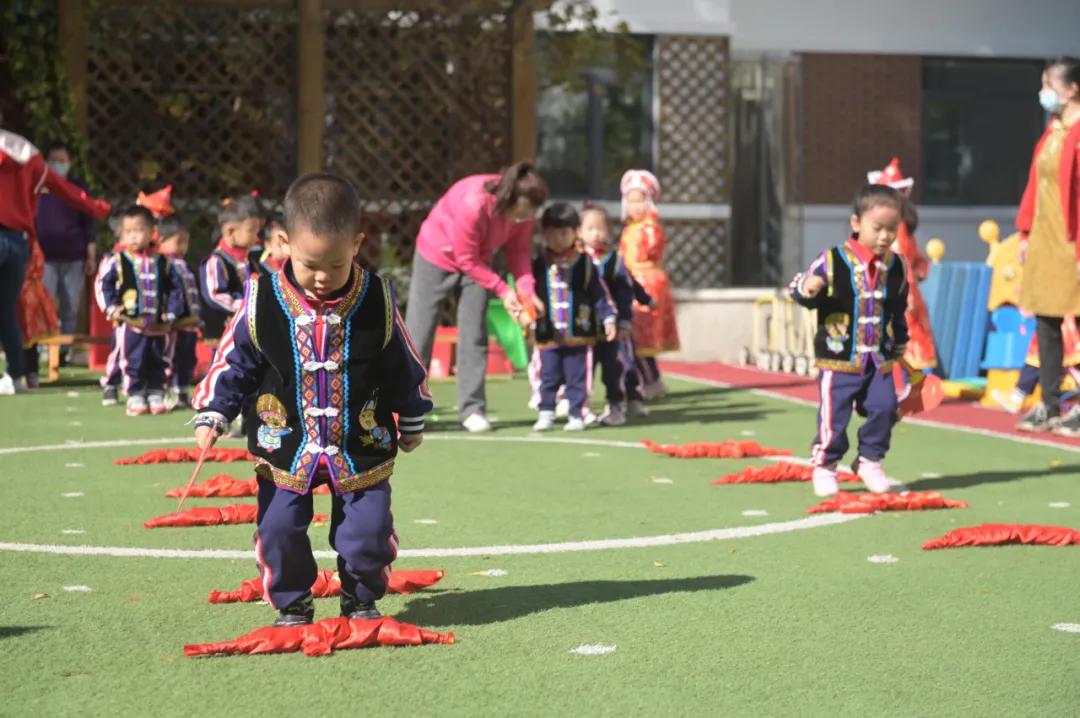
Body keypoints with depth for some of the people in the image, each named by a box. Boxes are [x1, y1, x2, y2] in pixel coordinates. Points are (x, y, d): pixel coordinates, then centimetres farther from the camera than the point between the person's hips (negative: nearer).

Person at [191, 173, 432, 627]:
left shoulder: (377, 300, -9)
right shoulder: (263, 301, -11)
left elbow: (403, 367, 5)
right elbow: (233, 360, -1)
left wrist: (412, 421, 15)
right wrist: (211, 415, -8)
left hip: (362, 446, 0)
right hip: (285, 447, 0)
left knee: (369, 529, -1)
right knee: (279, 529, -2)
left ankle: (361, 599, 26)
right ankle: (291, 605, 21)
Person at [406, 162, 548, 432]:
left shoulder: (523, 211, -21)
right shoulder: (472, 204, -38)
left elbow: (519, 250, -10)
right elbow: (466, 259, -28)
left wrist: (526, 291, -24)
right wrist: (503, 290, -25)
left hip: (476, 261, 5)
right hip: (437, 255, -4)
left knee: (474, 334, -4)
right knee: (419, 331, -2)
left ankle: (472, 409, -1)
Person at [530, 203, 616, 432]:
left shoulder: (584, 265, 0)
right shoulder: (538, 266, 4)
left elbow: (599, 295, 2)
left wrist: (608, 319, -5)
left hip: (578, 335, -1)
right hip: (548, 336, 1)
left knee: (576, 378, 4)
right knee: (548, 377, 5)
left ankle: (576, 416, 11)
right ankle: (546, 414, 13)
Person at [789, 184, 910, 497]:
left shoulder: (896, 267, 5)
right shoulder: (833, 261, -9)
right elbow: (799, 289, -5)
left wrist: (900, 347, 24)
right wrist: (807, 289, -28)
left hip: (880, 359, 4)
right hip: (839, 357, -4)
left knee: (884, 408, 1)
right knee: (833, 415, -4)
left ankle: (869, 461, 19)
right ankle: (824, 466, 12)